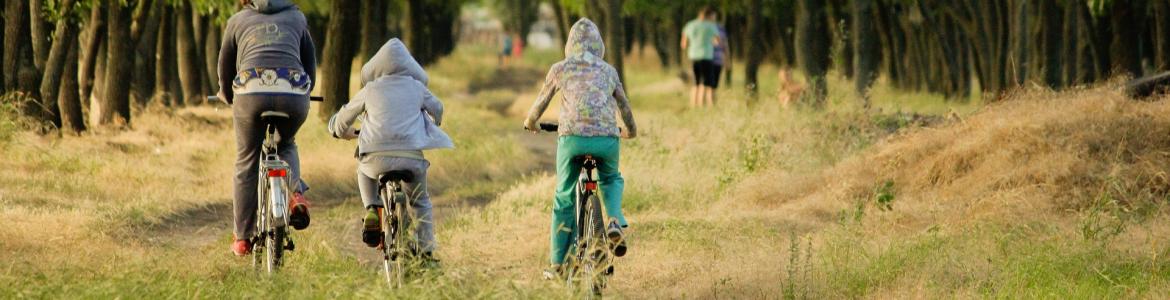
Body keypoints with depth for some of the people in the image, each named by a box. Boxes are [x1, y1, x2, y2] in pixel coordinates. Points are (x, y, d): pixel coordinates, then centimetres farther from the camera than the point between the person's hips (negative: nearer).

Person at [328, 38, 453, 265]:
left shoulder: (370, 90, 14)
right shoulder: (416, 88, 16)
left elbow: (342, 120, 25)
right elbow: (437, 109, 35)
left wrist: (345, 133, 49)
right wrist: (431, 127, 58)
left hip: (377, 155, 0)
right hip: (413, 156, 0)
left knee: (364, 170, 36)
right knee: (421, 202, 26)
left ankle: (372, 210, 13)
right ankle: (426, 253, 19)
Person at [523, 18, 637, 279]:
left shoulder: (560, 69, 13)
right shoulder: (608, 71, 18)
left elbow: (541, 102, 24)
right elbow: (624, 105, 29)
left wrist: (530, 122, 45)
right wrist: (631, 130, 49)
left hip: (572, 137, -1)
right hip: (607, 139, 1)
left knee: (564, 199, 13)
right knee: (611, 180, 31)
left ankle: (557, 264, 14)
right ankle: (615, 220, 1)